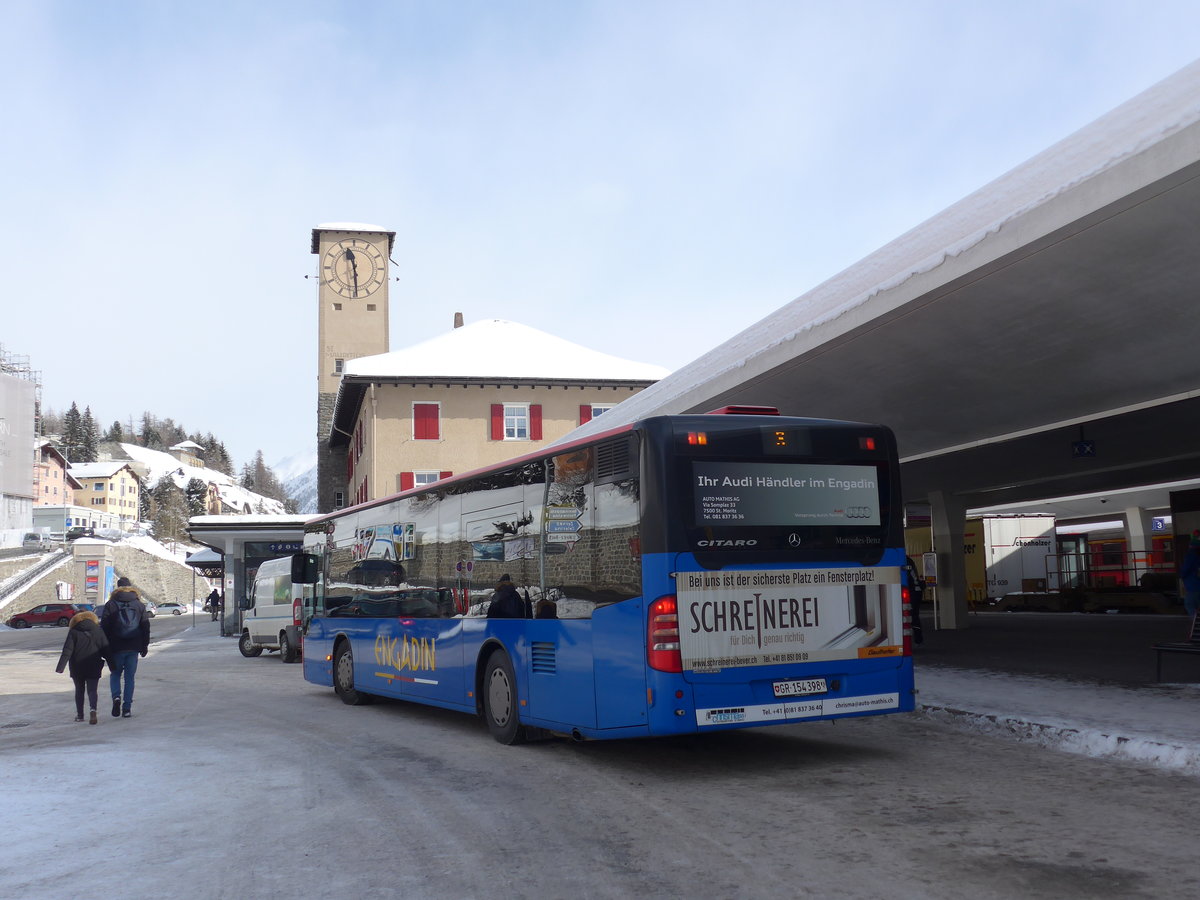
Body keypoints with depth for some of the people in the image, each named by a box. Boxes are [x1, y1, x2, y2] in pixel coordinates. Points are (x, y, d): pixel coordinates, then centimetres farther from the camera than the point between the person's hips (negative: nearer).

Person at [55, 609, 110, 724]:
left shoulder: (73, 632, -2)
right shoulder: (98, 630, 2)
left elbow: (67, 651, -9)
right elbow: (106, 649, 1)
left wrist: (60, 667, -10)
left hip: (77, 667, 0)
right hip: (93, 667, 0)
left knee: (79, 690, 16)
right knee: (92, 690, 0)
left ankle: (79, 715, 20)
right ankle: (93, 709, -25)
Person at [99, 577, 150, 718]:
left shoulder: (111, 605, -1)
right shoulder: (139, 605, 6)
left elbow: (104, 627, -3)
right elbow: (146, 626, 7)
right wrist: (144, 646, 13)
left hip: (116, 648, -1)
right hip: (133, 648, 1)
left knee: (115, 674, 14)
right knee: (130, 677, 7)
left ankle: (116, 697, -11)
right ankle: (127, 708, 4)